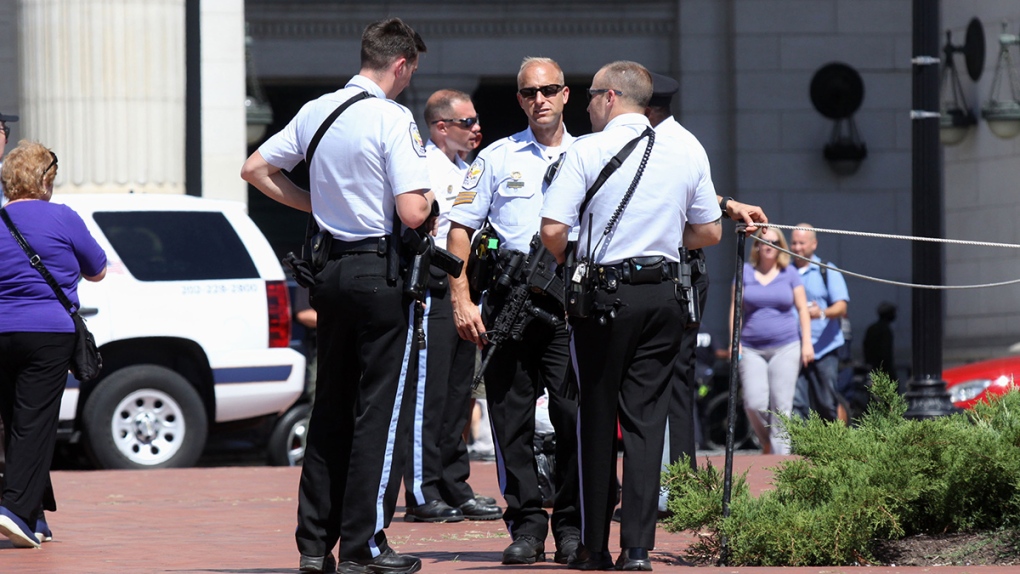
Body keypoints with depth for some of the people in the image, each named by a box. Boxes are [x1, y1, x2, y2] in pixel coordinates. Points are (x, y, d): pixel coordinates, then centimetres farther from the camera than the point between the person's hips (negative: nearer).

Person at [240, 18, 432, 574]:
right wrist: (428, 195, 2)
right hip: (382, 273, -7)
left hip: (330, 271, 7)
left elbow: (255, 168, 16)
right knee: (381, 410, -1)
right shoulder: (393, 119, -14)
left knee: (330, 407, 14)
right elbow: (412, 213, -21)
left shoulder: (314, 112, 7)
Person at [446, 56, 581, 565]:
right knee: (510, 413, -1)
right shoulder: (497, 157, 9)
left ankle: (572, 527, 4)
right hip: (510, 293, 0)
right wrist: (461, 300, -3)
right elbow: (461, 230, 7)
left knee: (574, 413, -5)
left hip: (572, 295, 0)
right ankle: (525, 525, 5)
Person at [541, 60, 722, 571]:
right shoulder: (687, 149, 6)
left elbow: (552, 230, -13)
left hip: (605, 295, -3)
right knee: (646, 417, 4)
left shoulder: (587, 150, -7)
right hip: (665, 294, 3)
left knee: (597, 418, 5)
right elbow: (709, 232, 12)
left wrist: (569, 264, 7)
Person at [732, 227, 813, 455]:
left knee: (781, 406, -6)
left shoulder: (790, 274, 8)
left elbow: (802, 308, 9)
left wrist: (806, 342, 0)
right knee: (754, 404, -11)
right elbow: (735, 309, 10)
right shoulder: (745, 273, 9)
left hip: (786, 348, 0)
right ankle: (766, 443, 15)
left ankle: (780, 454, -4)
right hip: (751, 349, 0)